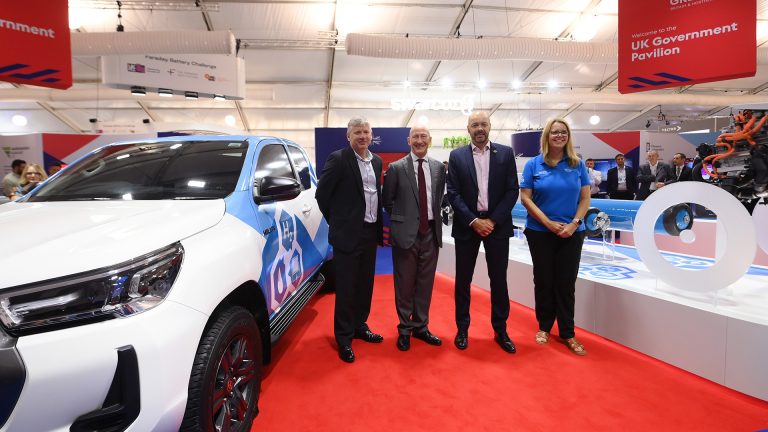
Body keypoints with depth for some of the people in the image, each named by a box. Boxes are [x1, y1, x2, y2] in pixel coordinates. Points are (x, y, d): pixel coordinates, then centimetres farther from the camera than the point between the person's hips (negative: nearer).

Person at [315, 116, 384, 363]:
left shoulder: (377, 162, 10)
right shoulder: (338, 159, -11)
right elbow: (321, 194, -7)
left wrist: (378, 227, 12)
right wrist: (336, 221, 0)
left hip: (370, 232, 7)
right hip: (348, 234, -6)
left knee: (365, 285, 16)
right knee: (346, 287, 2)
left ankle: (360, 326, 34)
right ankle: (344, 338, 17)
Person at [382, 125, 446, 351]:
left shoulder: (439, 167, 5)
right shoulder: (396, 168, -4)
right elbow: (386, 200, 3)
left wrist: (433, 216, 8)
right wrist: (400, 218, 5)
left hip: (431, 232, 3)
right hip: (406, 232, -3)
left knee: (425, 283, 13)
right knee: (405, 284, 7)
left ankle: (421, 327, 29)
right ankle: (405, 329, 24)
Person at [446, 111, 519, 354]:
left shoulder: (505, 153, 4)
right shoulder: (457, 156, 2)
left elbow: (512, 191, -1)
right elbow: (453, 194, -3)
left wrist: (493, 220, -10)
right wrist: (474, 221, -12)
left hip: (497, 224, 1)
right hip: (467, 225, 0)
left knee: (499, 279, 7)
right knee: (463, 279, 7)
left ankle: (500, 330, 21)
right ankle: (462, 329, 21)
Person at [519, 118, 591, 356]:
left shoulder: (577, 164, 3)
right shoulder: (533, 164, -2)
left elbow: (585, 198, 3)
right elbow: (525, 198, -6)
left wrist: (574, 224, -12)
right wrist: (549, 223, -14)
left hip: (572, 233, 1)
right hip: (540, 232, -1)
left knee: (566, 283, 6)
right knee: (543, 281, 9)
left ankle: (567, 333, 18)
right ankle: (544, 327, 24)